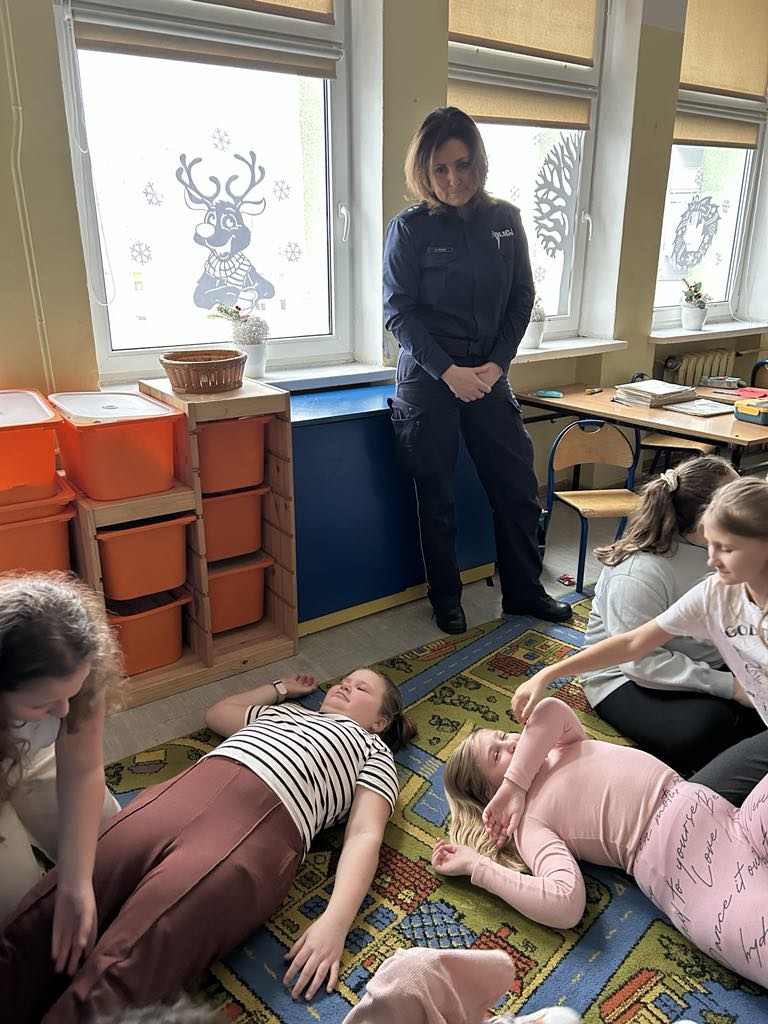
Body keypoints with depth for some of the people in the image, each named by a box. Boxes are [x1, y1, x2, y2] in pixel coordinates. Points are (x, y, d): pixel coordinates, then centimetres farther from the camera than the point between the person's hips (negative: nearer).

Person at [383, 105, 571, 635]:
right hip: (428, 379, -3)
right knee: (437, 497, 5)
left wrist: (497, 363, -6)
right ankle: (447, 600, 24)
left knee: (518, 487, 7)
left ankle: (524, 592, 25)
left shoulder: (505, 219, 4)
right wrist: (449, 371, -15)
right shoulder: (410, 228, -5)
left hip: (490, 376, 3)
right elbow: (398, 311, -8)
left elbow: (522, 299, 6)